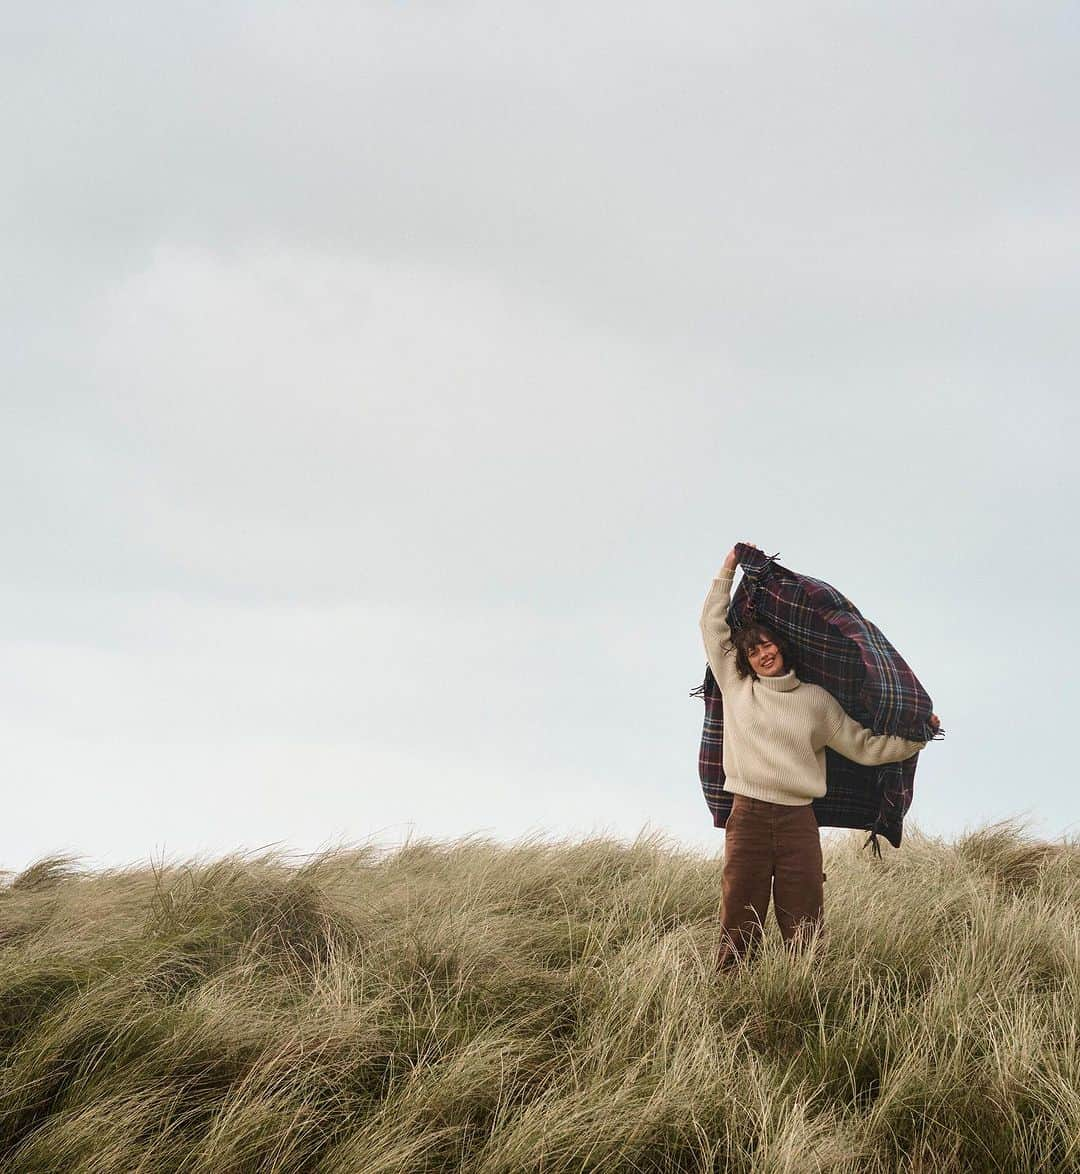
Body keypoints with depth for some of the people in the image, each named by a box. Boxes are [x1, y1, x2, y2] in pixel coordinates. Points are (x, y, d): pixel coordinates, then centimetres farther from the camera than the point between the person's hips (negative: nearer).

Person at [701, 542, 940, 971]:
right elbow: (713, 625, 17)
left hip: (798, 822, 1)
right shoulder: (737, 688, 12)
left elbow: (865, 747, 14)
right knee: (739, 928, -4)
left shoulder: (816, 700, 12)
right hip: (748, 818, 0)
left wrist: (916, 739, 7)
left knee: (804, 931, -2)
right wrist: (728, 570, 17)